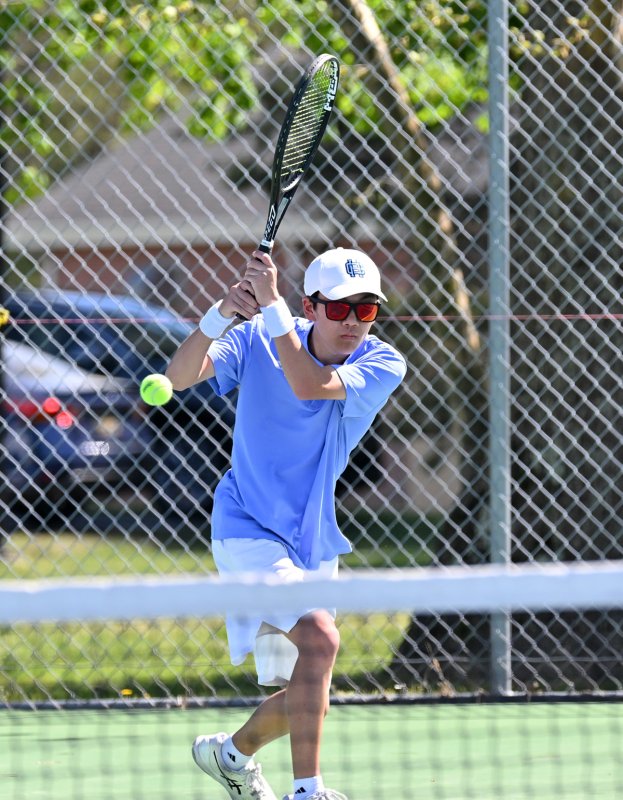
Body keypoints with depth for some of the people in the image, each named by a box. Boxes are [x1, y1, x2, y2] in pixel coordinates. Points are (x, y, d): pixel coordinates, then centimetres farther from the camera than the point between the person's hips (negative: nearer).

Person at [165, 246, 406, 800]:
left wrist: (271, 304, -32)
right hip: (249, 531, -5)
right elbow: (180, 376, -23)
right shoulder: (258, 340, -10)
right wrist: (221, 316, -38)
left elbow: (310, 385, -28)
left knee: (304, 701, 12)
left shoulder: (384, 366, -10)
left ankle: (231, 753, 42)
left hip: (313, 542, 5)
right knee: (319, 635, -28)